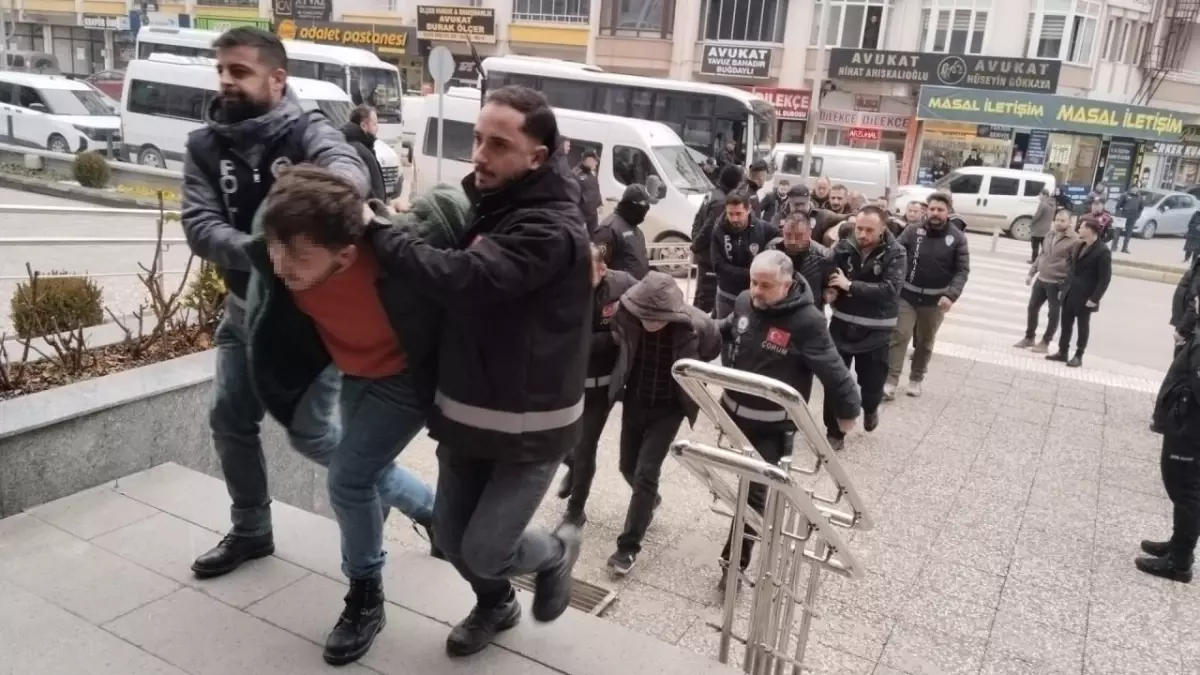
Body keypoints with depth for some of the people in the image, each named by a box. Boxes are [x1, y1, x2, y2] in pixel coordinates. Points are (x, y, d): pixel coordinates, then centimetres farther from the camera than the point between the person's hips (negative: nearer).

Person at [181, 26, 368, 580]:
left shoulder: (308, 132, -14)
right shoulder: (205, 146, -1)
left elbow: (350, 171, -36)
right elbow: (199, 226, -13)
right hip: (244, 307, 6)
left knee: (310, 433, -3)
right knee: (230, 422, 13)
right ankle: (250, 532, 34)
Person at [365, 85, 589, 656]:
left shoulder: (552, 230, -23)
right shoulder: (486, 202, 4)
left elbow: (462, 277, -34)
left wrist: (375, 230, -24)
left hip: (529, 426, -7)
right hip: (467, 413, 8)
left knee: (483, 550, -1)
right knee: (450, 537, 16)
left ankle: (555, 552, 32)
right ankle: (496, 603, 46)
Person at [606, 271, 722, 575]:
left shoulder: (696, 326, -26)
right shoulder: (627, 316, -20)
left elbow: (711, 352, -2)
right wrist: (626, 376, 4)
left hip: (669, 408, -3)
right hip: (634, 401, 4)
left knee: (645, 474, -6)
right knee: (628, 467, 16)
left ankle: (629, 546, 8)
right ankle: (650, 501, 49)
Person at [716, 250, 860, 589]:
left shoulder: (807, 320, -24)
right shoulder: (744, 302, -5)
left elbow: (832, 369, -17)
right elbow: (725, 331, 18)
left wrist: (848, 410, -10)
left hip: (773, 425, -6)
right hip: (734, 411, 6)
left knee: (754, 490, -2)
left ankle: (735, 560, 9)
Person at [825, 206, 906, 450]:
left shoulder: (895, 253, -12)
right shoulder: (843, 247, -7)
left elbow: (890, 290, -24)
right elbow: (828, 276, 2)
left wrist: (850, 285, -27)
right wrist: (830, 291, -21)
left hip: (875, 332, -1)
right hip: (842, 325, 2)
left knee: (872, 382, 10)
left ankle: (870, 409, 46)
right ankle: (834, 432, 22)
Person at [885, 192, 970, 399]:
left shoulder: (957, 238, -4)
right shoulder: (913, 232, -4)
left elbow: (962, 270, -6)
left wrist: (951, 295, -20)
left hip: (935, 300, 1)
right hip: (907, 295, -1)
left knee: (925, 342, 14)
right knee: (899, 336, -7)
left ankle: (916, 379, 29)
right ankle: (891, 381, -4)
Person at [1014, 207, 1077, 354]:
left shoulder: (1074, 240, -15)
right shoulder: (1051, 235, 8)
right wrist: (1031, 273, 15)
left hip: (1057, 283, -7)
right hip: (1041, 279, 7)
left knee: (1053, 313, 5)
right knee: (1032, 307, 12)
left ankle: (1045, 342, 14)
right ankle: (1029, 337, 26)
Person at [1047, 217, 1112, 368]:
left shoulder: (1102, 251, -16)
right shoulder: (1080, 246, 9)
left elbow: (1105, 278, -16)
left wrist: (1094, 299, -19)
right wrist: (1065, 287, 12)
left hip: (1085, 297, -7)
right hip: (1070, 293, 7)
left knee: (1082, 326, 6)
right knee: (1066, 324, 11)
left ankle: (1078, 356, 16)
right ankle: (1062, 352, 21)